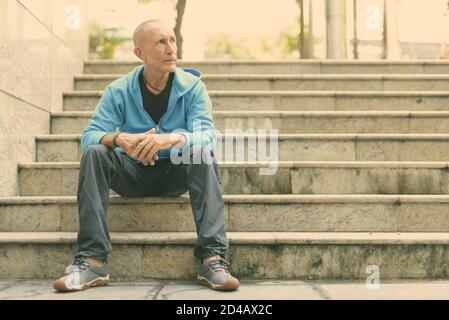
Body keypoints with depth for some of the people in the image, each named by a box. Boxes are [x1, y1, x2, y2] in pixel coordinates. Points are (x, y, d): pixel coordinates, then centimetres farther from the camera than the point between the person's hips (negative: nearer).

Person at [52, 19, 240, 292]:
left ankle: (213, 258, -35)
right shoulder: (119, 91, -7)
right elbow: (89, 136, -16)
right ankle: (93, 260, -31)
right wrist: (119, 139, -39)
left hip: (175, 175, -1)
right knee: (94, 153, -26)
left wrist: (175, 138, -44)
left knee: (204, 153, -30)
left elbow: (208, 135, -22)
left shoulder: (192, 87, -9)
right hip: (133, 173, 1)